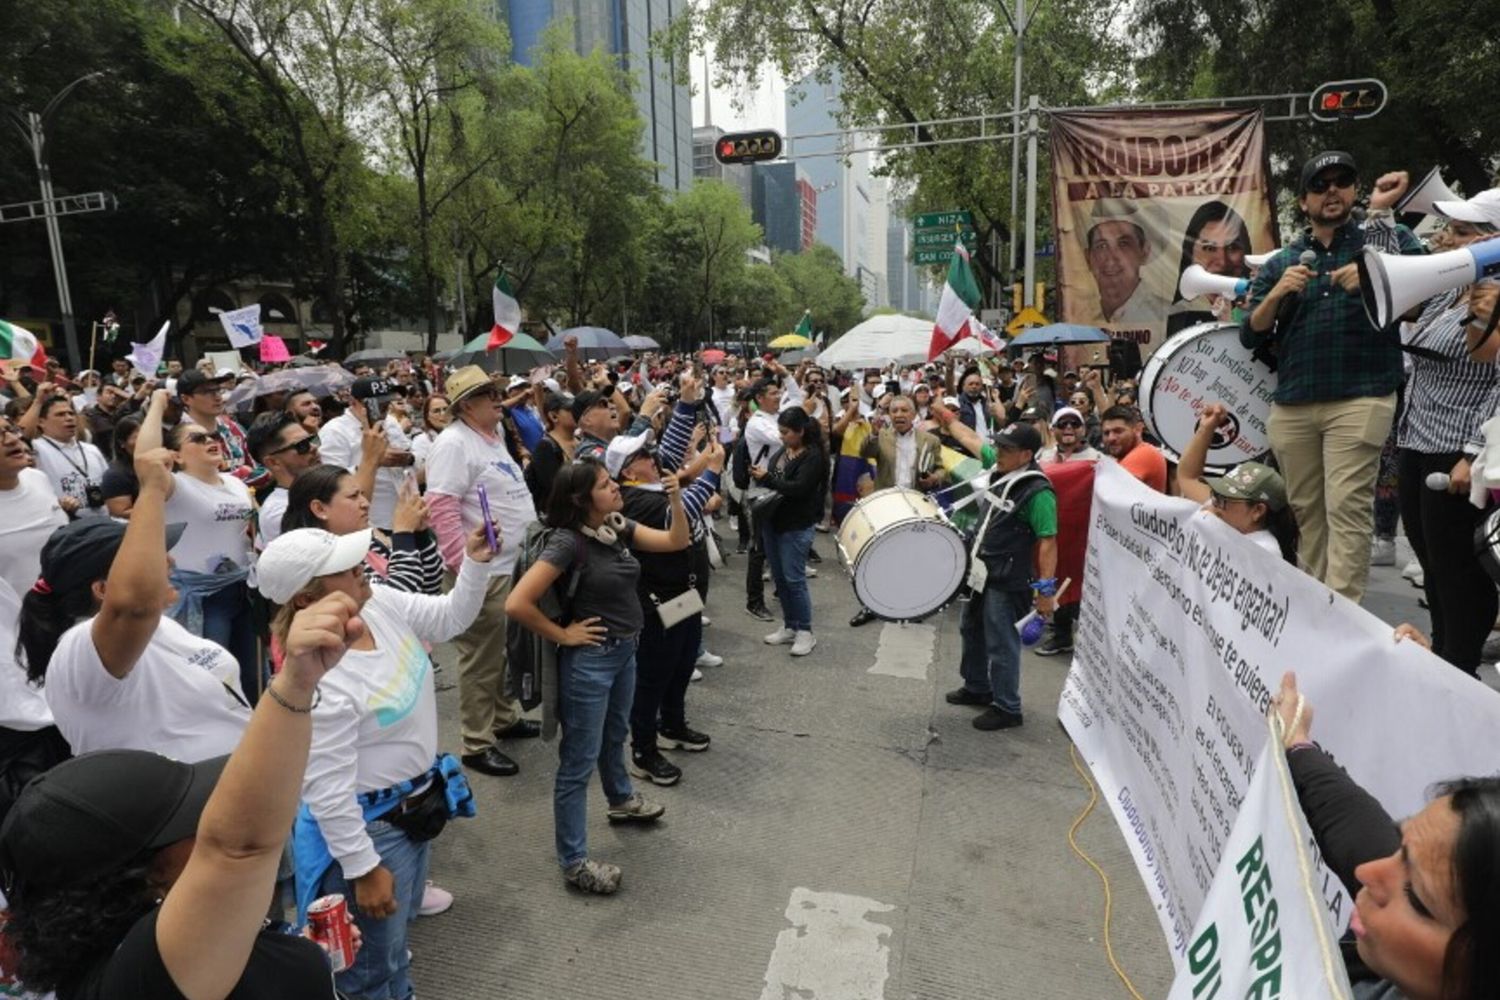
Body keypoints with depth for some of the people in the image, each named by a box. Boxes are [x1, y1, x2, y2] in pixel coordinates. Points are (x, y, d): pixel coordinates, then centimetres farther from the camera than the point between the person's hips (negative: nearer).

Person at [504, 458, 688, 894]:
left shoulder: (618, 526, 0)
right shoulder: (568, 541, -24)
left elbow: (676, 542, 4)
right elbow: (517, 604, -29)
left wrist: (676, 500, -12)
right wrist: (563, 635, -16)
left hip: (625, 651, 8)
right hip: (590, 658, -8)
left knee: (614, 736, 31)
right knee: (578, 762, 4)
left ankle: (622, 801, 56)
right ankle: (574, 862, 18)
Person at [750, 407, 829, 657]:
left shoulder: (813, 456, -13)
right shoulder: (783, 451, 9)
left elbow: (798, 488, -23)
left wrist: (767, 478, -18)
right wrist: (759, 474, 0)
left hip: (796, 526, -8)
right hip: (772, 521, 8)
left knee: (794, 579, -4)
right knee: (779, 578, 12)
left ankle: (805, 631, 8)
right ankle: (789, 626, 24)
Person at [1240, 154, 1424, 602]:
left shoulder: (1388, 239, 10)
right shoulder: (1281, 262, 15)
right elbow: (1250, 336, 9)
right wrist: (1276, 294, -7)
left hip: (1360, 398, -3)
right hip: (1292, 405, 3)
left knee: (1347, 508, -10)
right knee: (1306, 510, 7)